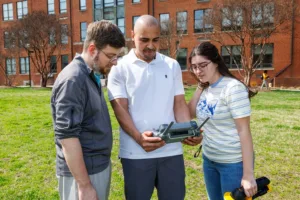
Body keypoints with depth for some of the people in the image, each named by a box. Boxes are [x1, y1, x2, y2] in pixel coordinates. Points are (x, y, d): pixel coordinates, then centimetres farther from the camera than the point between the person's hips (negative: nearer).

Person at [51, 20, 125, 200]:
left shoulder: (92, 76, 8)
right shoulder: (73, 79, -20)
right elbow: (67, 136, -24)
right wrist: (84, 185, -21)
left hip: (101, 165, 9)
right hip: (83, 171, -9)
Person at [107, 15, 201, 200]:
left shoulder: (172, 66, 8)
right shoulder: (120, 68, -1)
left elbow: (179, 104, 7)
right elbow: (121, 109, -7)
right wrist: (139, 138, -24)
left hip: (172, 150, 3)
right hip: (136, 153, -2)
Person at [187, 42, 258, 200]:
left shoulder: (233, 88, -19)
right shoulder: (205, 88, 4)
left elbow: (244, 131, -20)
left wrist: (248, 174, -21)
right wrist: (199, 87, -3)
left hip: (233, 163, -7)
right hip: (209, 159, 7)